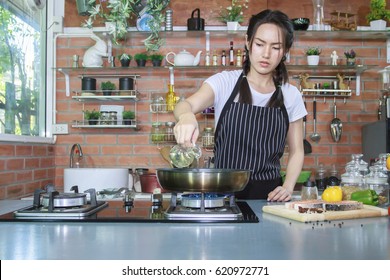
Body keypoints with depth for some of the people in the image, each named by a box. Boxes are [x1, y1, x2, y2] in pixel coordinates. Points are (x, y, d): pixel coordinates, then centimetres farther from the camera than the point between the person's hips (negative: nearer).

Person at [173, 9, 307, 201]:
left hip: (269, 195, 2)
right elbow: (185, 105, -16)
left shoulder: (291, 95, 7)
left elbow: (296, 151, 13)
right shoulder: (225, 82, 0)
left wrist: (287, 187, -4)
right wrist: (186, 115, -39)